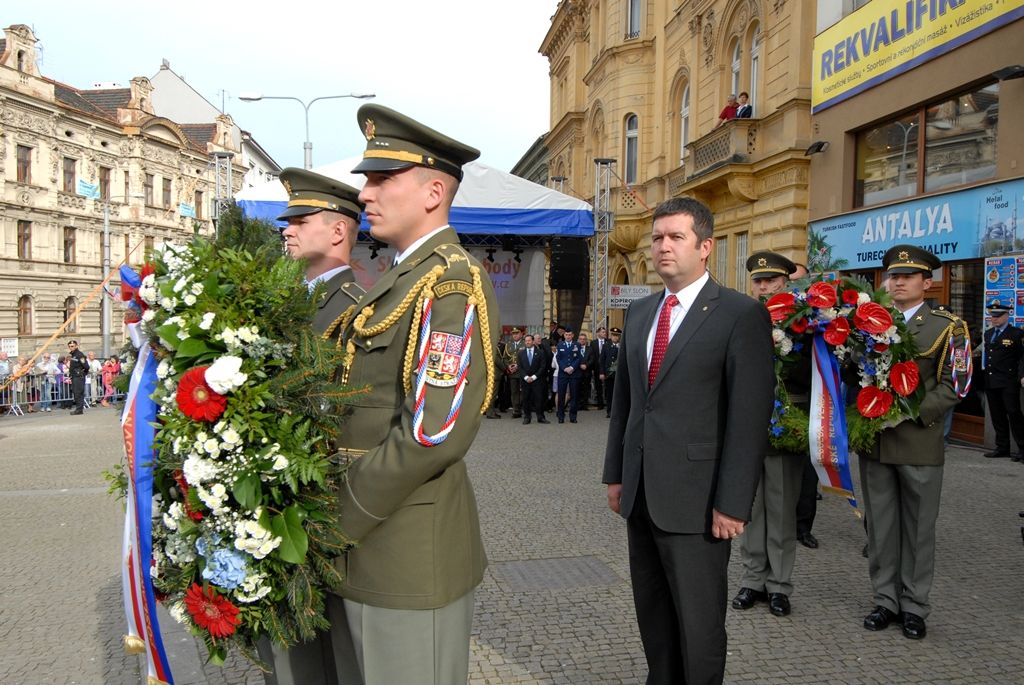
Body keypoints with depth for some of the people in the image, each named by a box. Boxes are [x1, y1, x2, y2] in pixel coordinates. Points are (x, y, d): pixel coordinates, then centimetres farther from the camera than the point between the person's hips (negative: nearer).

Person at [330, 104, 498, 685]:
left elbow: (434, 433, -25)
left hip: (411, 553, -9)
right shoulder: (401, 279, 14)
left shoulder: (452, 282, -17)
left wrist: (340, 521, -15)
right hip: (369, 550, 9)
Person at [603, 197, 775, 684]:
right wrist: (616, 474, 12)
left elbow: (751, 414, -12)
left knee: (699, 622, 6)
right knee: (652, 612, 17)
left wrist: (732, 503, -15)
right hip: (640, 494, 6)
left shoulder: (741, 314, -9)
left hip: (695, 499, -6)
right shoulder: (638, 313, 12)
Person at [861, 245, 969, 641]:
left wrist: (913, 411, -18)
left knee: (918, 528, 7)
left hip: (919, 443, -3)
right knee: (880, 526, 10)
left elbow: (954, 385, -6)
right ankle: (886, 600, 23)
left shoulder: (947, 327, -1)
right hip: (874, 440, 3)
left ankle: (914, 606, 21)